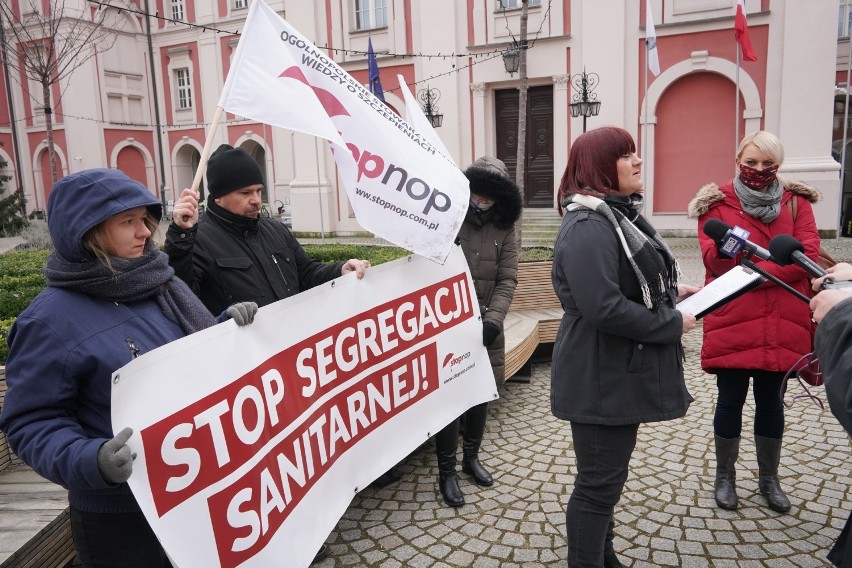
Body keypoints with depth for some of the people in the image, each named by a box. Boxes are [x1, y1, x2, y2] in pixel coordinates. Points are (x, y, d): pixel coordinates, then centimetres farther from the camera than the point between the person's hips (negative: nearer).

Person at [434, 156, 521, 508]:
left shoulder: (505, 229, -2)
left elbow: (507, 280, -5)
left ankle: (471, 458, 36)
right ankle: (446, 471, 17)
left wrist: (494, 319, -19)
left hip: (484, 324, 3)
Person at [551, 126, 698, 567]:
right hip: (602, 378, -11)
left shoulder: (617, 214, 11)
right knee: (599, 482, 3)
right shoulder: (588, 226, -22)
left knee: (607, 476, 23)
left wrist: (668, 293, 7)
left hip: (622, 371, 11)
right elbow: (604, 308, -30)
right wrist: (673, 325, -19)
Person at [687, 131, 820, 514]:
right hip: (731, 321, -2)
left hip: (781, 323, 2)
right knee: (730, 400, 6)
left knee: (770, 399, 14)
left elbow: (807, 253, -6)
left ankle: (769, 478, 31)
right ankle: (725, 477, 24)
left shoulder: (796, 202, 7)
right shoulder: (717, 202, 1)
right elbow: (713, 261, -9)